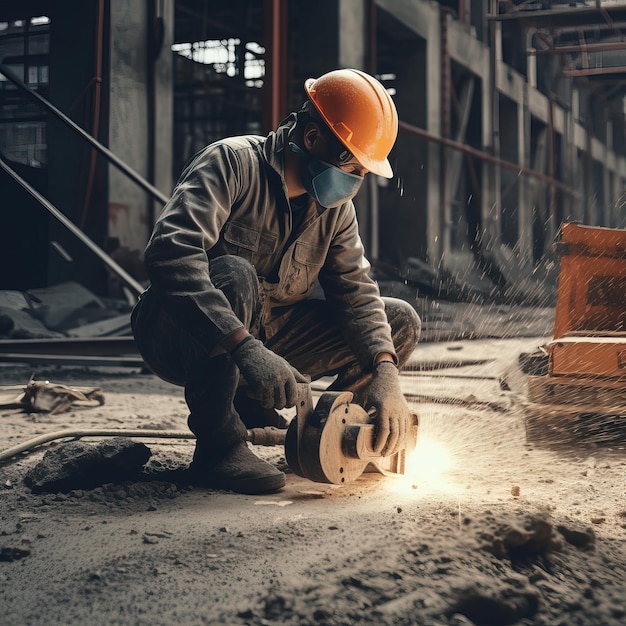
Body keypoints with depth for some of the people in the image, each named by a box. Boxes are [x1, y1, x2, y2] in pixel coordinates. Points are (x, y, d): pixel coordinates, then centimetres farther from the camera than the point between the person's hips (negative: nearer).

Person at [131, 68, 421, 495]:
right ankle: (218, 445, -24)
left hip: (265, 338, 7)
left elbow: (355, 289, -3)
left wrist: (385, 372, -22)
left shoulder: (336, 205, 2)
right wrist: (246, 348, -43)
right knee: (233, 274, -39)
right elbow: (170, 253, -35)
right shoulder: (234, 163, -20)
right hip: (181, 337, -6)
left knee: (401, 321, -1)